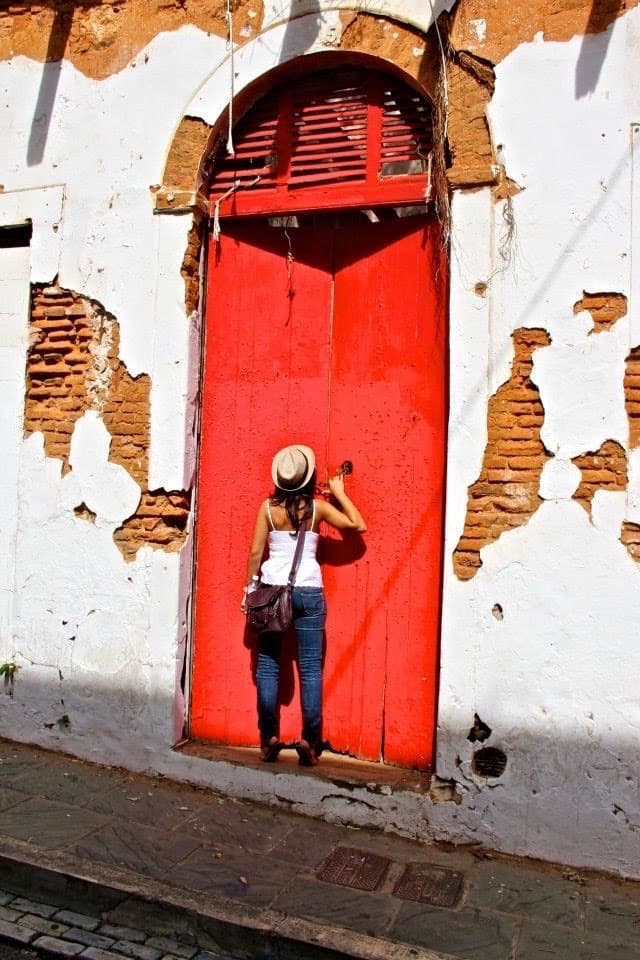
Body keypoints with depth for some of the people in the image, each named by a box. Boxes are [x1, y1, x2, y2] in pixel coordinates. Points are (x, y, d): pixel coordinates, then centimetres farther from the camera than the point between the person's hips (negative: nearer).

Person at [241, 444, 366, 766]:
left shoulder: (268, 507, 0)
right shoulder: (317, 507, -1)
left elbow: (255, 552, 0)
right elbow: (359, 525, 7)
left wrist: (249, 588, 10)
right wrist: (339, 493, 14)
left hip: (272, 590, 1)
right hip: (309, 592, 0)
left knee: (268, 666, 8)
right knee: (310, 668, 4)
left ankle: (269, 738, 8)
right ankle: (309, 740, 3)